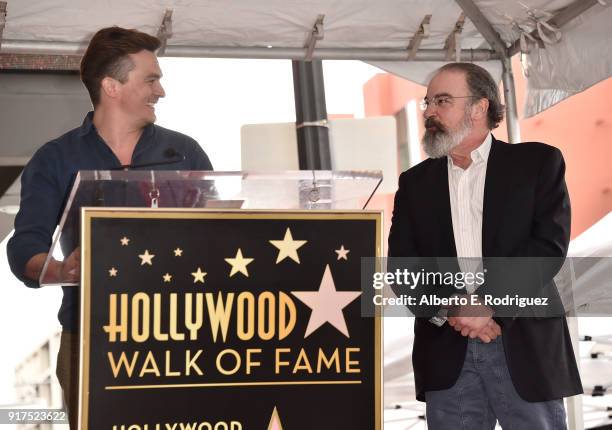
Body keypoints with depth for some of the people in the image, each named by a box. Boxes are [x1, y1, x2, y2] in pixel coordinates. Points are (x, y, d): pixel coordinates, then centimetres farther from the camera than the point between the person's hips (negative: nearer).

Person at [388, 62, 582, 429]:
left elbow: (549, 245, -7)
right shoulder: (416, 183, 15)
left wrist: (487, 302, -15)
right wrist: (452, 311, -12)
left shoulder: (538, 162, 5)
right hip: (447, 354, 3)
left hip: (525, 346, -3)